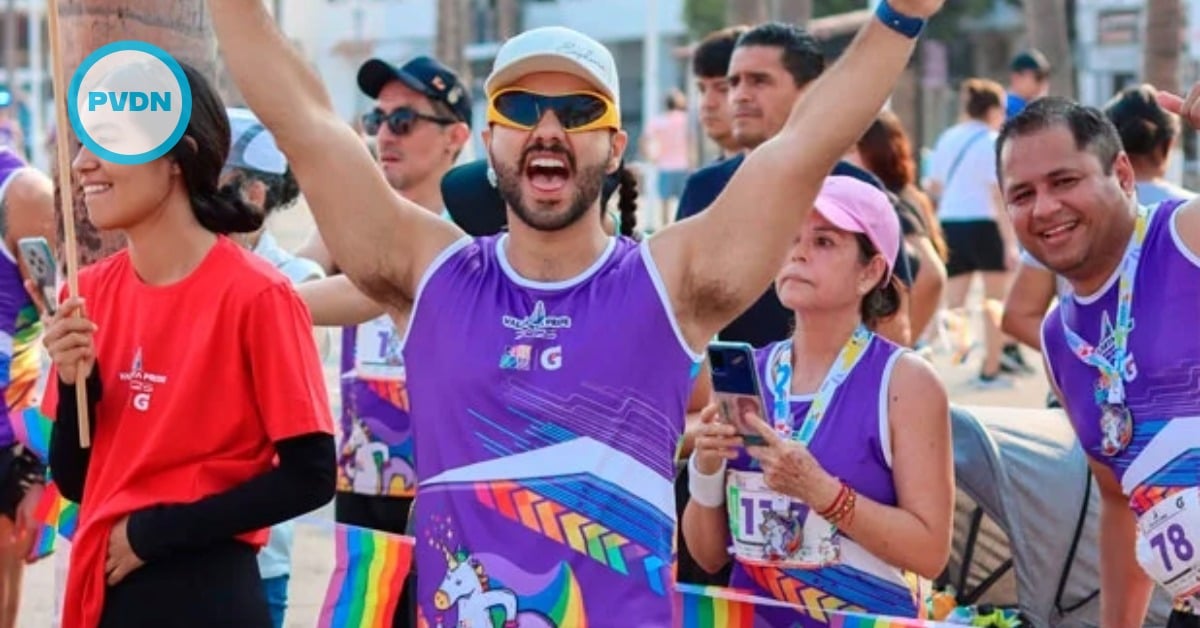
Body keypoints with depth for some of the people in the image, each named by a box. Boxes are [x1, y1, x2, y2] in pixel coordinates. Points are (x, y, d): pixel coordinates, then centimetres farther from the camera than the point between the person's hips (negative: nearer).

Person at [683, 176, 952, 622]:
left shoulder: (904, 381, -6)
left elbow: (930, 551, -11)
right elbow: (709, 554, 7)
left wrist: (819, 489, -18)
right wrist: (706, 470, -10)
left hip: (865, 617, -3)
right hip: (753, 615, 3)